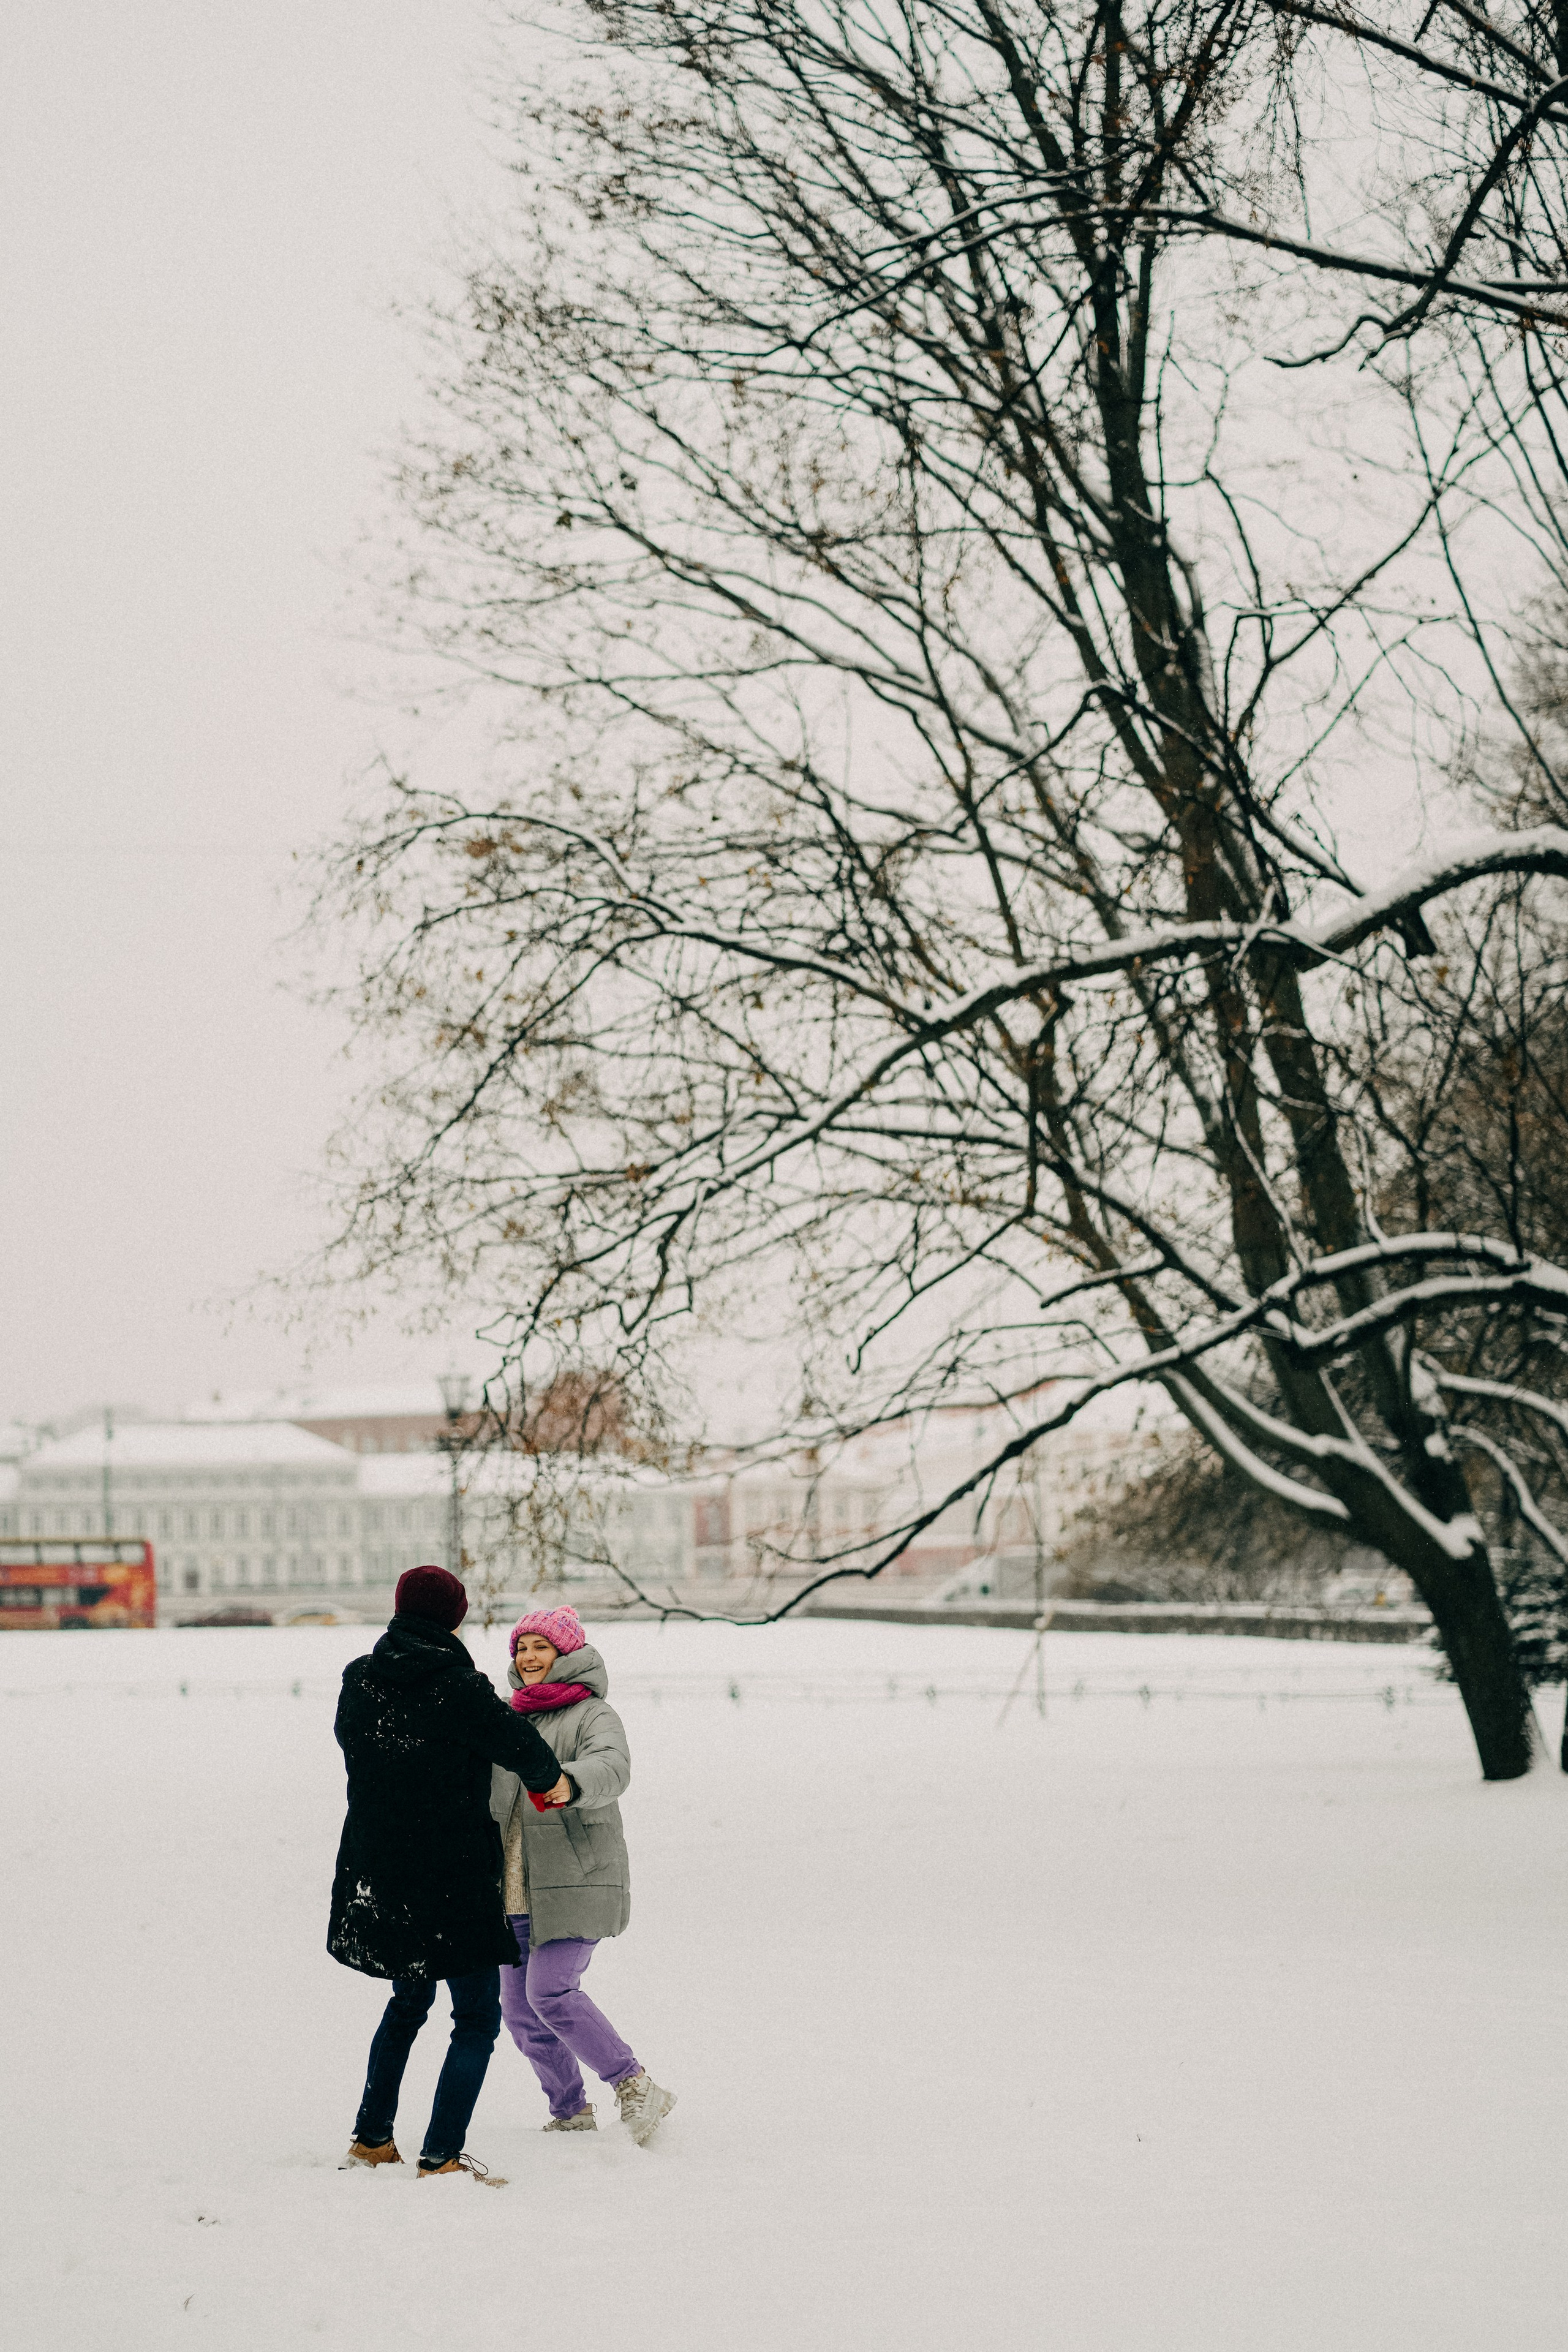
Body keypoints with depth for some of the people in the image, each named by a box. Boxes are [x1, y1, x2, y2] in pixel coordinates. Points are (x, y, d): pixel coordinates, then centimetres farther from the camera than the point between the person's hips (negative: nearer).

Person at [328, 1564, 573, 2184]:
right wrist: (551, 1778, 6)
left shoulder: (360, 1681, 2)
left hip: (375, 1873, 7)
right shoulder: (455, 1687, -17)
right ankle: (441, 2156, -6)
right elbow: (521, 1745, -15)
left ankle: (371, 2139, 29)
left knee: (409, 2000, 26)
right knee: (477, 2017, 2)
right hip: (452, 1875, -7)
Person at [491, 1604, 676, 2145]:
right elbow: (486, 1788, 28)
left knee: (550, 1993, -18)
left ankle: (633, 2086, -8)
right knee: (519, 2005, 6)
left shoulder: (593, 1715, -6)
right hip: (515, 1891, 8)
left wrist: (566, 1782, -47)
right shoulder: (510, 1719, 16)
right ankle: (570, 2111, 19)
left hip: (576, 1880, -7)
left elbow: (611, 1768, -27)